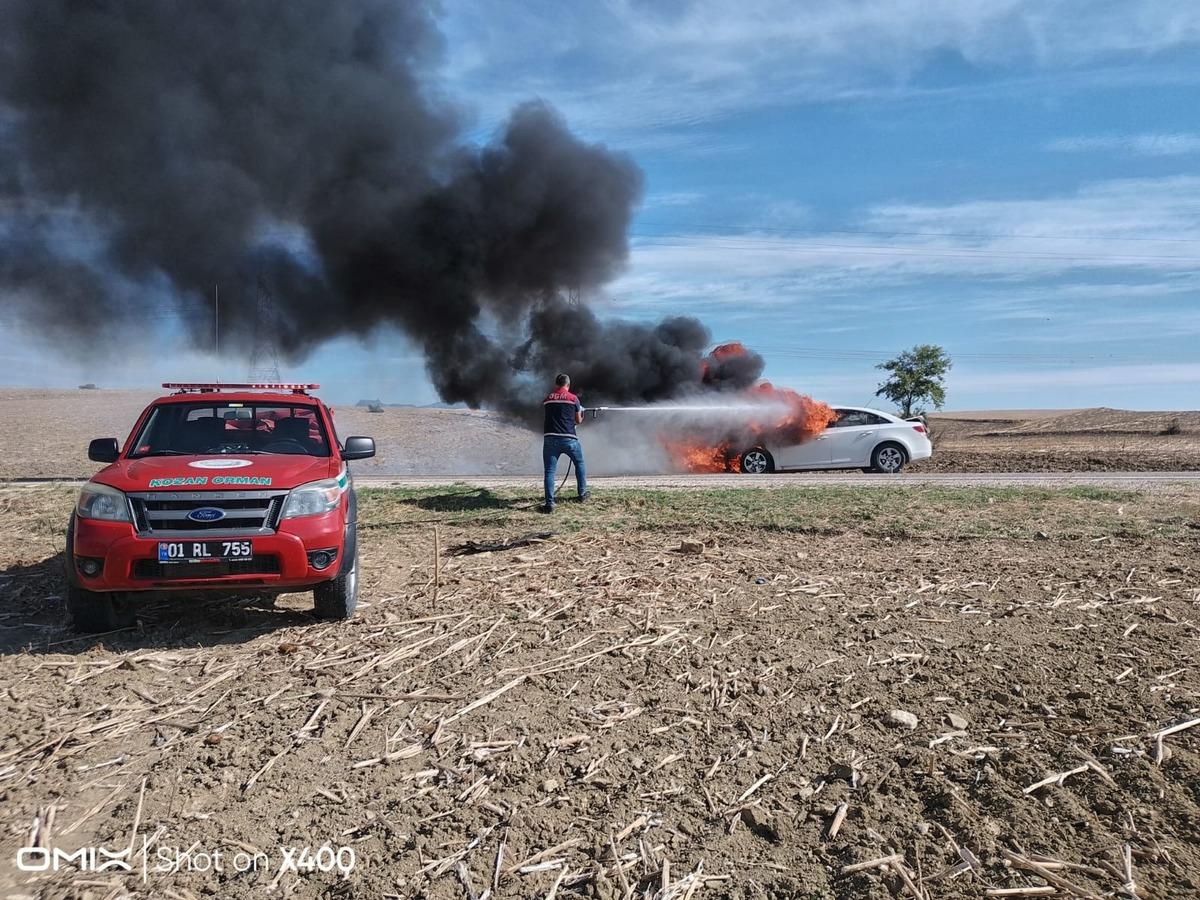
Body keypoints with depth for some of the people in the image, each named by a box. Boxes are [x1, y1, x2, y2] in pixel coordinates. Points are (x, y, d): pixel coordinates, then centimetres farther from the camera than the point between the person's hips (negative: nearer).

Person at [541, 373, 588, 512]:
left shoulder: (547, 399, 9)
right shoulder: (573, 398, 3)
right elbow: (578, 421, 11)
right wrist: (581, 416, 33)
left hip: (550, 438, 1)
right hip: (569, 439, -1)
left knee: (550, 471, 1)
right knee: (579, 463, 23)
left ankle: (549, 503, -9)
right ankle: (582, 494, 29)